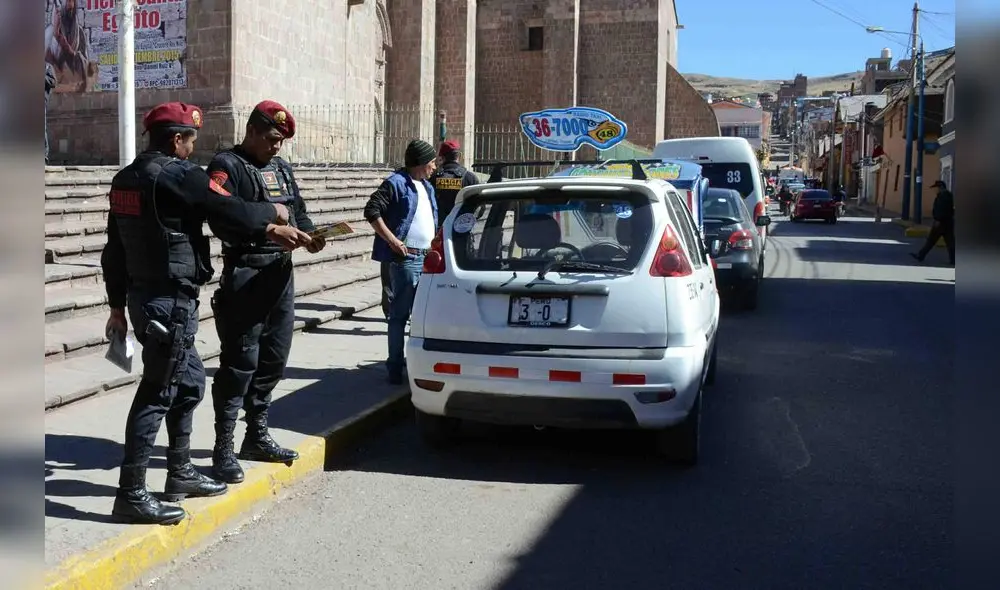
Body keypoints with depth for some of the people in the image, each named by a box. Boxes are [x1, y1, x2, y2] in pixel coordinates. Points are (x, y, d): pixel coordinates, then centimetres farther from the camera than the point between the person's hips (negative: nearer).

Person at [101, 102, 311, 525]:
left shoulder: (127, 178, 13)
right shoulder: (179, 176, -15)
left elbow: (115, 249, 15)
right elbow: (233, 214, -13)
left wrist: (117, 304, 20)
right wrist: (273, 214, 7)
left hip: (142, 296, 10)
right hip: (169, 300, -10)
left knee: (190, 382, 20)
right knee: (157, 393, -5)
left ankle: (180, 474, 29)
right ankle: (131, 495, 0)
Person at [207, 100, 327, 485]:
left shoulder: (281, 167, 18)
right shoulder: (227, 165, -5)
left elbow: (298, 210, 20)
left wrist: (309, 234, -1)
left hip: (282, 271, 8)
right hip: (245, 273, -8)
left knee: (274, 358, 14)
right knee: (240, 361, -8)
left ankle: (257, 437, 27)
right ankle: (223, 449, -1)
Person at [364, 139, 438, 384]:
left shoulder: (427, 187, 19)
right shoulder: (396, 183, -8)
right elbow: (371, 211, -15)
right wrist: (392, 240, -19)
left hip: (428, 258, 9)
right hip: (406, 258, -8)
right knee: (400, 314, -4)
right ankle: (395, 367, 2)